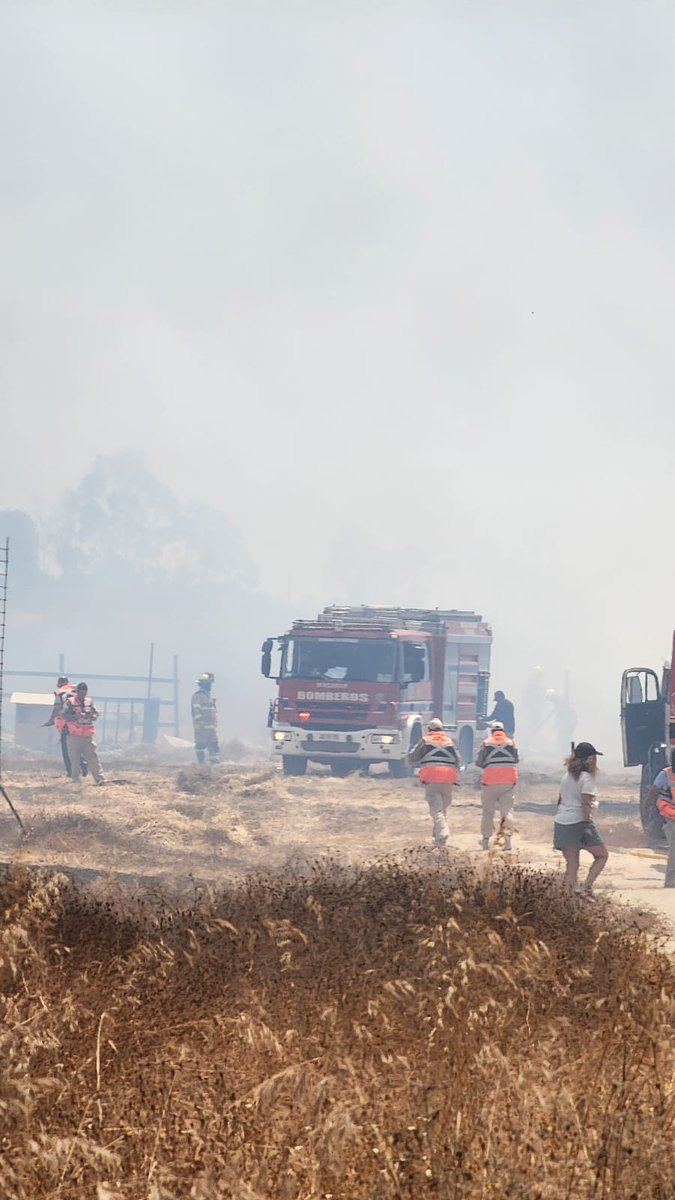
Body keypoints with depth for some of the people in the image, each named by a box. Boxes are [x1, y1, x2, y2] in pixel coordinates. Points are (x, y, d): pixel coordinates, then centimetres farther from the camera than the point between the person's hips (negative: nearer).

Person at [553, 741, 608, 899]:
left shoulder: (567, 776, 15)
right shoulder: (587, 778, -8)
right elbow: (586, 803, -16)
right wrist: (588, 826, -16)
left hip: (561, 822, 7)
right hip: (579, 821, -7)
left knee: (571, 864, 8)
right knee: (602, 855, 6)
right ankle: (587, 887, -8)